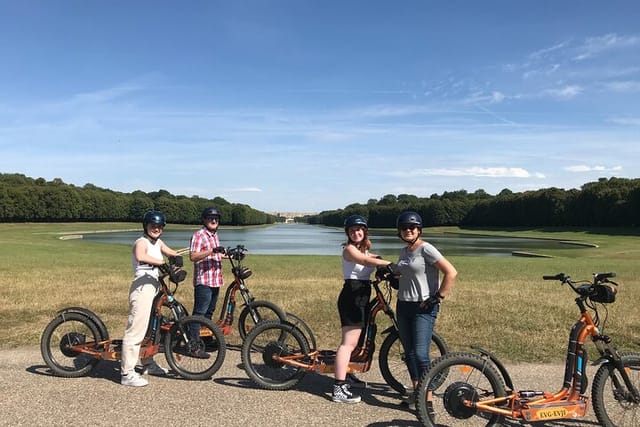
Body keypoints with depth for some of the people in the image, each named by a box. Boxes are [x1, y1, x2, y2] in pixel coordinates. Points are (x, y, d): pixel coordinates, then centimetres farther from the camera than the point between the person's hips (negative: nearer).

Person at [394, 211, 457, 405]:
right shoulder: (404, 251, 11)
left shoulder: (426, 249, -13)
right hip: (403, 306, 8)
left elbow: (451, 272, -20)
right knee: (409, 352, 13)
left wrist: (438, 297, -17)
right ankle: (416, 391, 26)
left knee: (420, 354, -13)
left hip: (424, 309, -8)